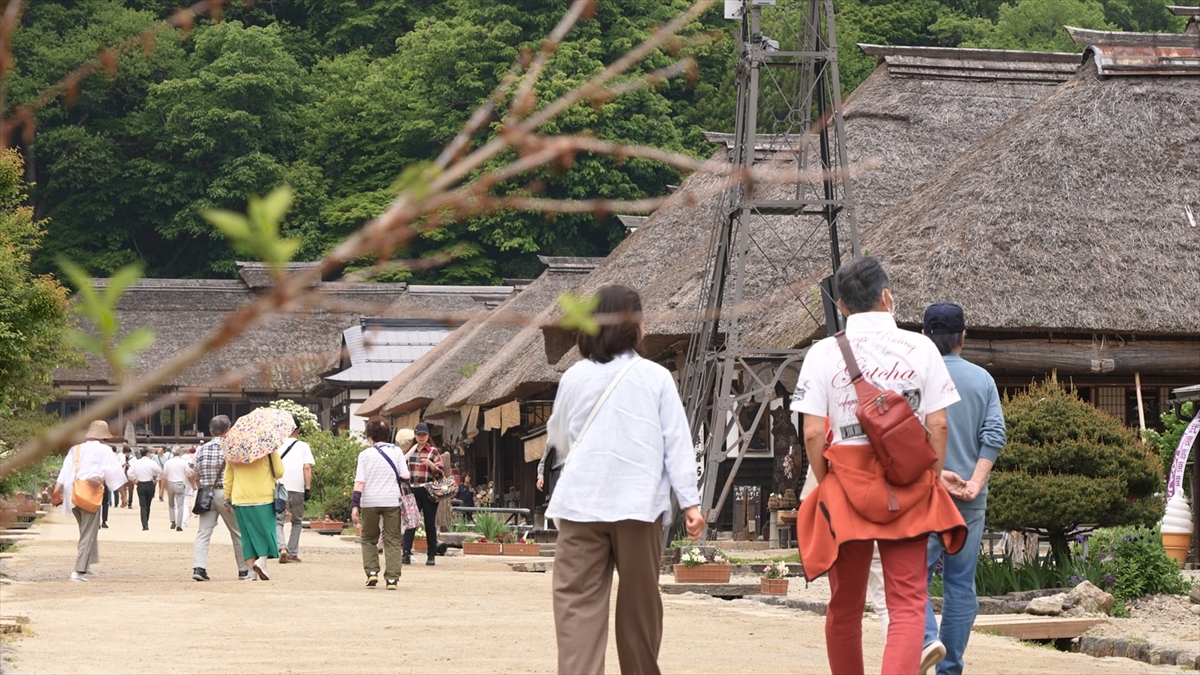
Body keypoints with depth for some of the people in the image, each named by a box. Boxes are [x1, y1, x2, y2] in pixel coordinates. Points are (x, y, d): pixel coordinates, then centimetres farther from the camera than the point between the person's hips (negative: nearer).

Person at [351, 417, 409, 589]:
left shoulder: (365, 454, 0)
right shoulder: (397, 452, 2)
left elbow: (359, 481, -6)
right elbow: (405, 476, -3)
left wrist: (355, 505, -8)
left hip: (369, 502, 0)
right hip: (392, 501, 0)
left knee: (369, 538, 16)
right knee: (392, 540, 6)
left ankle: (372, 572, 2)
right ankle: (392, 577, -3)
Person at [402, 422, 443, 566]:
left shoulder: (433, 452, 2)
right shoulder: (411, 452, 13)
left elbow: (440, 473, -2)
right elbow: (405, 471, 23)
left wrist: (431, 464, -19)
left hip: (428, 492, -3)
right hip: (413, 491, 3)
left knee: (430, 523, 2)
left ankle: (431, 556, 7)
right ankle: (407, 553, -15)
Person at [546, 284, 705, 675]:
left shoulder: (574, 378, 7)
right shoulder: (656, 378, 2)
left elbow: (558, 439, 20)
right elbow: (677, 443, 0)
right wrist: (690, 502, 1)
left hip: (581, 503, 0)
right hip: (639, 504, 0)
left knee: (577, 603, -5)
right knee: (639, 605, 11)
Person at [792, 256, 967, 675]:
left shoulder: (824, 353, -2)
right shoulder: (920, 348, -1)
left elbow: (813, 433, -7)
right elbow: (938, 425, -2)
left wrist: (825, 483, 6)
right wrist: (932, 480, 9)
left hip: (846, 484, 0)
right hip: (909, 490, 0)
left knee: (845, 605, 15)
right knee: (908, 604, -2)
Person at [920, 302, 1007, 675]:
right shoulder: (982, 379, 6)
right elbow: (995, 435, -3)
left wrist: (935, 473, -12)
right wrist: (975, 482, -9)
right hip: (971, 500, 3)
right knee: (961, 583, 9)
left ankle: (927, 638, -21)